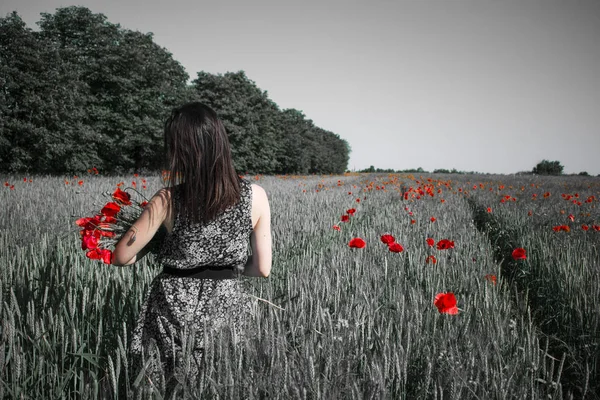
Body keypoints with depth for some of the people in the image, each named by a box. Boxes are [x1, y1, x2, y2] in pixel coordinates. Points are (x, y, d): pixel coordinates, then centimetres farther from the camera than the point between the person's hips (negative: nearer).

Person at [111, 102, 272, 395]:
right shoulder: (255, 196, -8)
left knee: (170, 392, 16)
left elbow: (122, 257, -5)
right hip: (225, 306, 2)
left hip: (173, 309, -1)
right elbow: (262, 269, -2)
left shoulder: (168, 200, -13)